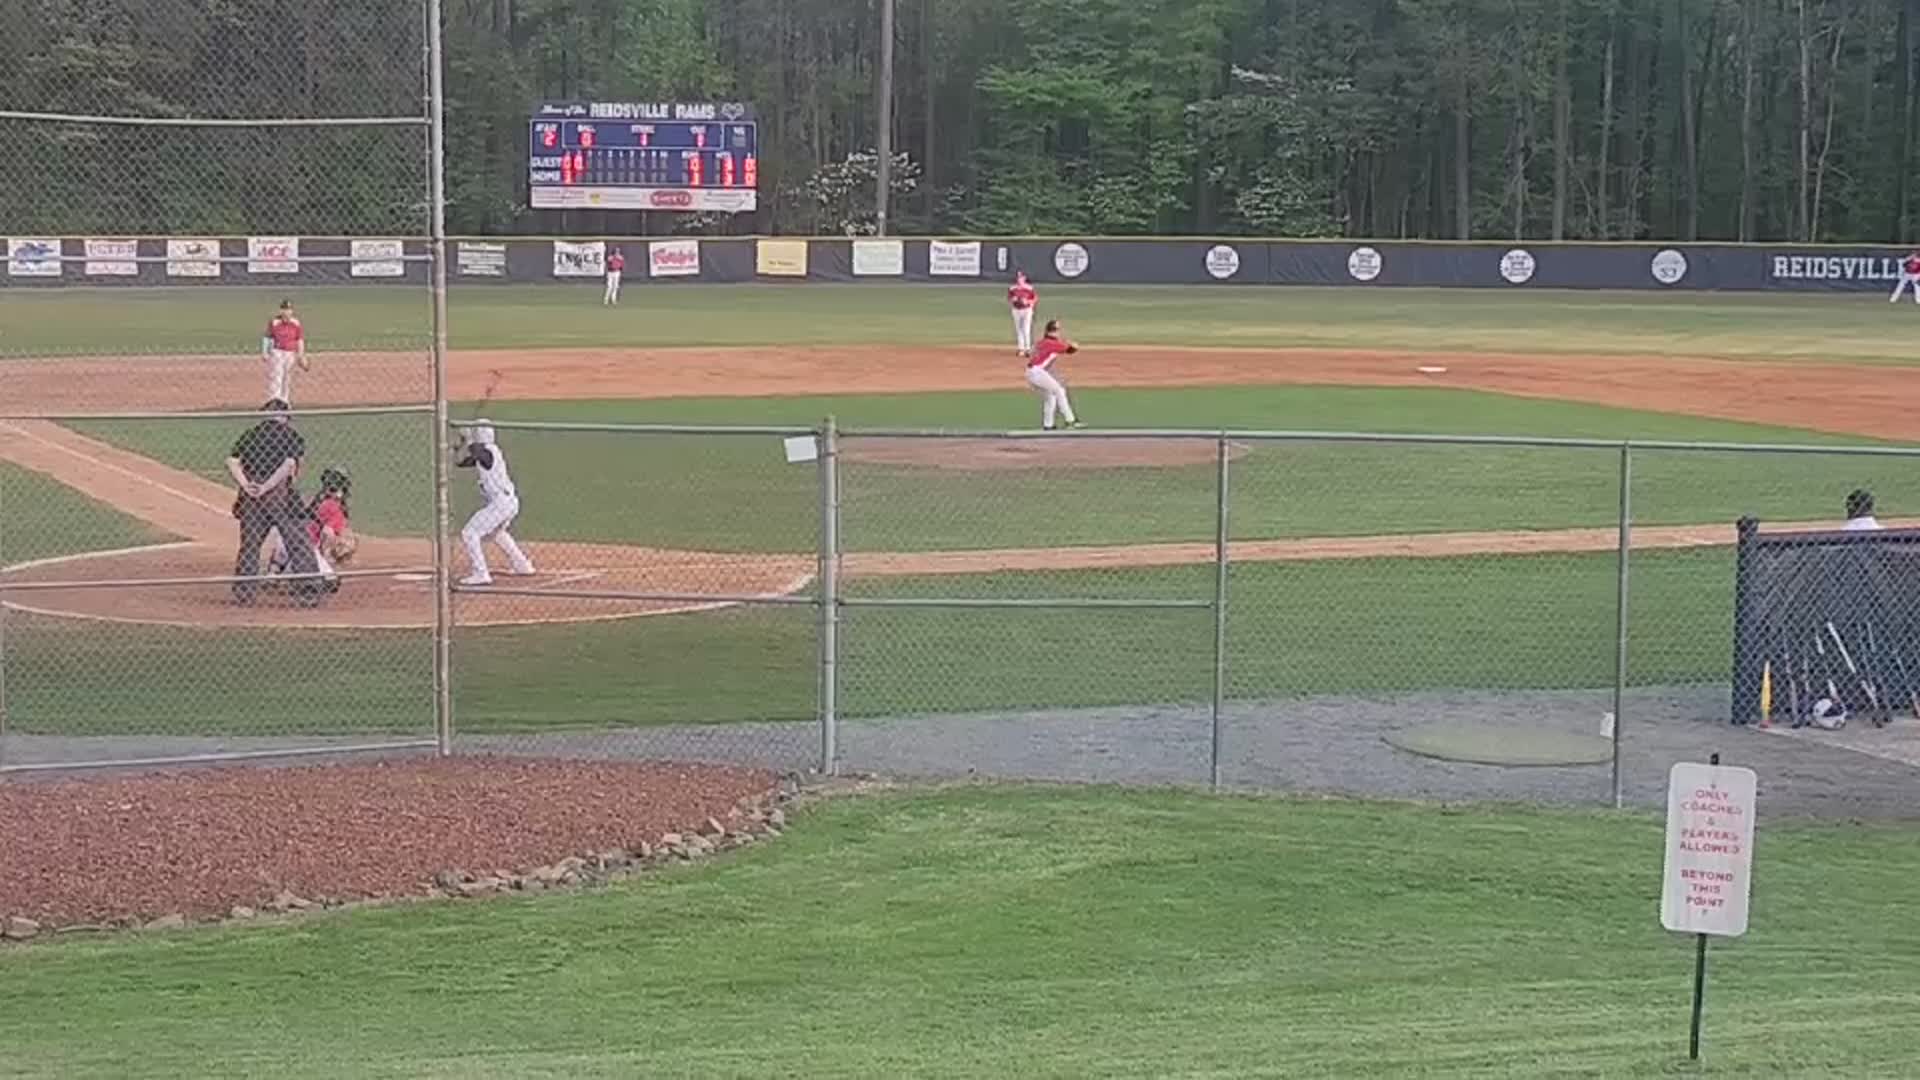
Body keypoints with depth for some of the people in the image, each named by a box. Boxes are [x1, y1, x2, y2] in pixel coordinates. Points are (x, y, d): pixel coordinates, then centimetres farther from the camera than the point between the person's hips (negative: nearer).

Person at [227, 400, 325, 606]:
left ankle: (243, 594, 12)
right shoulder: (291, 435, 2)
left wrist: (246, 486, -7)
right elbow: (289, 465, -13)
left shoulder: (249, 434, 13)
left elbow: (232, 462, 1)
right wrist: (267, 486, -13)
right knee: (298, 543, 0)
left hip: (251, 497, 4)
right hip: (281, 496, -4)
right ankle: (309, 593, -4)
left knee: (249, 544, 11)